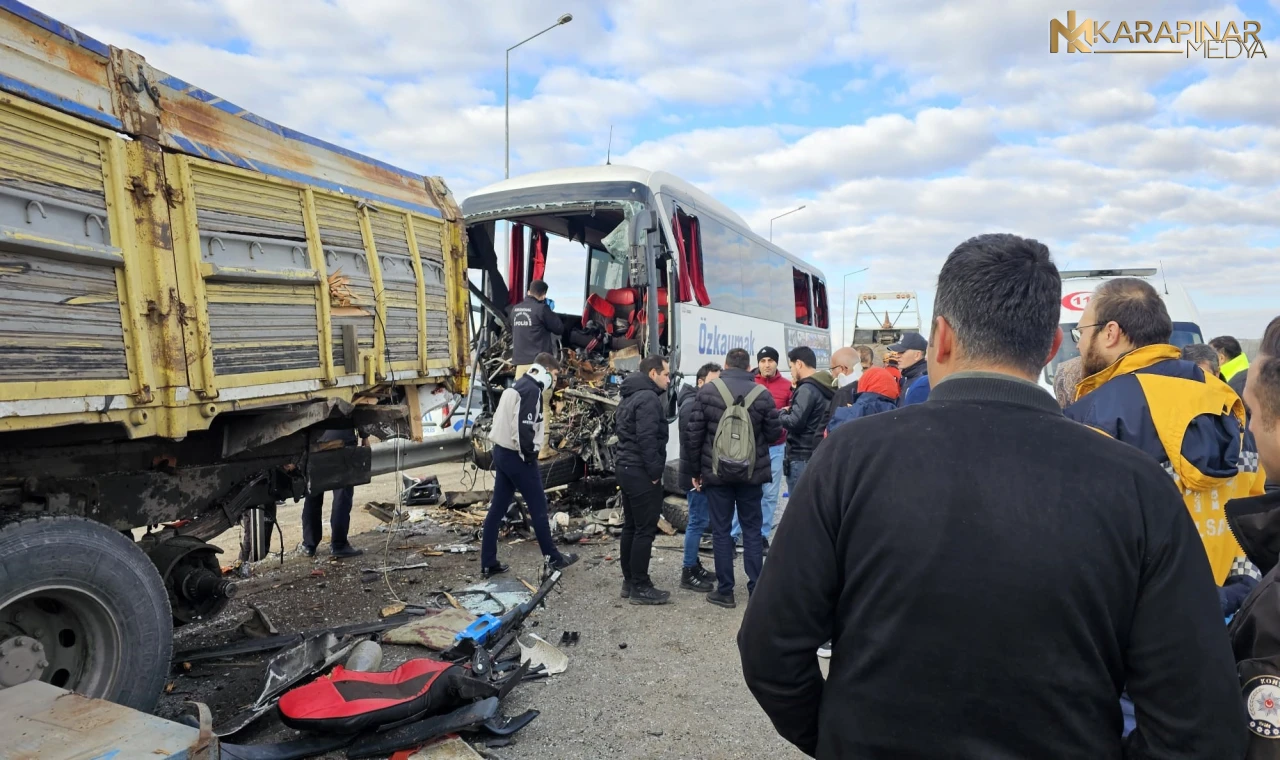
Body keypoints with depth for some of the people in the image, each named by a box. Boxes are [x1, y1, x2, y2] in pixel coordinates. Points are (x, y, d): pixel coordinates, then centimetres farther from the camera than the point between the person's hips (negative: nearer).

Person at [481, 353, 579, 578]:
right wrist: (530, 453, -13)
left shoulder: (516, 386, 16)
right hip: (517, 456, -10)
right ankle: (554, 557, 16)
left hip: (502, 451, 10)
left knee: (497, 507, 10)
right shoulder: (531, 390, -15)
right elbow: (524, 426, -25)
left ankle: (488, 563, 14)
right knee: (538, 507, 3)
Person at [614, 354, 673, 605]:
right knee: (645, 530, -5)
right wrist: (655, 472, -17)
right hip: (641, 472, -10)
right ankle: (640, 587, 0)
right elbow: (647, 439, -24)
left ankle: (629, 581, 21)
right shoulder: (648, 398, -16)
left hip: (627, 468, 10)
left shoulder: (629, 397, 16)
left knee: (631, 527, 14)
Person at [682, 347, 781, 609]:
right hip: (752, 473, 1)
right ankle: (756, 589, 14)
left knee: (721, 530, 7)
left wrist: (694, 470, 5)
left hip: (716, 472, -1)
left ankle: (725, 591, 11)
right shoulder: (762, 394, -6)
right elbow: (774, 433, 0)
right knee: (752, 530, 11)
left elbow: (693, 434, -5)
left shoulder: (707, 391, -5)